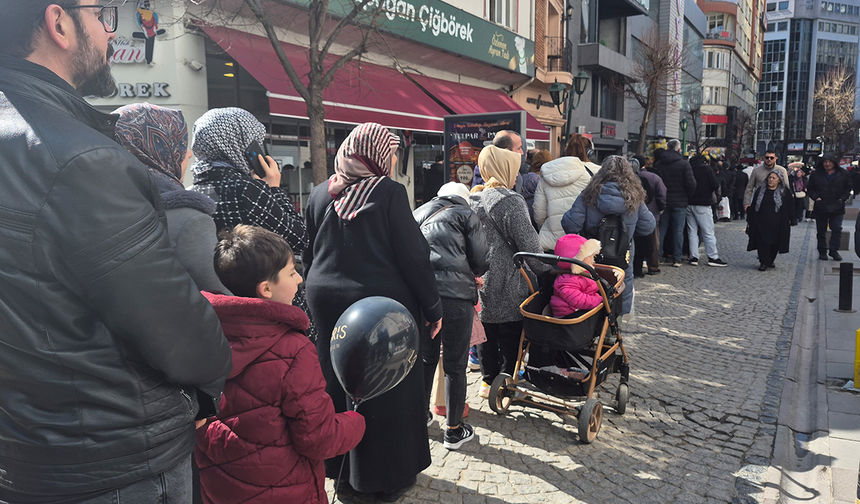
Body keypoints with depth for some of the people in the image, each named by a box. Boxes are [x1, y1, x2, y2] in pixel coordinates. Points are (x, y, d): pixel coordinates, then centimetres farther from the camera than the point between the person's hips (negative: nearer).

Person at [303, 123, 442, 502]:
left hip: (325, 300, 6)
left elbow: (308, 253, 11)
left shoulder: (321, 194, 4)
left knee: (335, 384, 17)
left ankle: (337, 466, 33)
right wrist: (432, 308, -4)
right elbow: (412, 255, -12)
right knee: (387, 387, 8)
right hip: (381, 301, -5)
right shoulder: (389, 193, -12)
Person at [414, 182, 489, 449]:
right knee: (455, 366, 7)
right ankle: (454, 430, 17)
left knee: (425, 358, 21)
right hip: (455, 294, -4)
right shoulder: (467, 215, 9)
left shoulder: (418, 213, 22)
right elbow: (480, 262, 4)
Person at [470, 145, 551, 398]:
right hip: (506, 284, -7)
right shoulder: (510, 201, -14)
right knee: (510, 334, 6)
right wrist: (547, 271, -5)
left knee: (486, 333, 16)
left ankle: (488, 381, 27)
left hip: (479, 280, 7)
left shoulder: (472, 199, 8)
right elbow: (528, 244, -15)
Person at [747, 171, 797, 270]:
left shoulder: (785, 193, 5)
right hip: (761, 223, 1)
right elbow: (753, 206, 13)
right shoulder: (760, 191, 11)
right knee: (762, 242, -7)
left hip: (777, 224, -1)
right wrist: (750, 220, 11)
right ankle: (764, 262, -1)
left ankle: (770, 261, 21)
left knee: (775, 243, 3)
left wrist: (792, 221, 1)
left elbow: (790, 208, 6)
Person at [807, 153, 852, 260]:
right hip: (821, 207, 0)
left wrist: (843, 198, -4)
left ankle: (834, 250, 6)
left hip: (837, 207, 0)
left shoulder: (843, 174, 4)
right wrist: (816, 198, -8)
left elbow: (848, 188, 9)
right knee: (821, 230, 6)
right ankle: (822, 251, 16)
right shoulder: (816, 174, 2)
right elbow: (810, 189, 6)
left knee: (837, 229, -2)